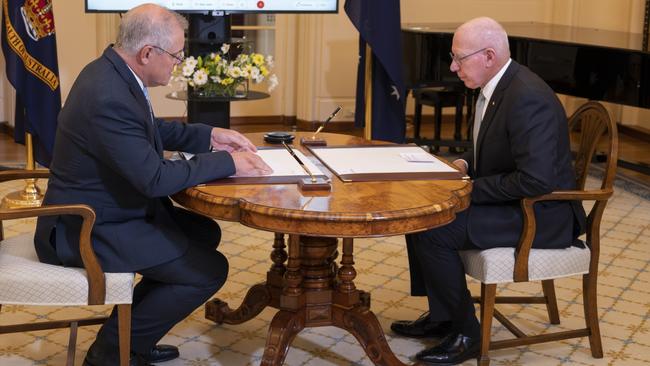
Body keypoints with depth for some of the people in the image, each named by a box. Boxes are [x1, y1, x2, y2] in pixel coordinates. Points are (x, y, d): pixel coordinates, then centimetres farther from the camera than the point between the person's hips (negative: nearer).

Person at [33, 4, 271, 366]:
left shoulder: (112, 71, 2)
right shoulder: (109, 99, -29)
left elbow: (151, 130, 19)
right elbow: (155, 178, -28)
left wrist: (209, 136, 7)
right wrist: (227, 162, -18)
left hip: (102, 208, 10)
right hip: (88, 229, -10)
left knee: (205, 233, 16)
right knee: (209, 270, -10)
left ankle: (131, 329, 22)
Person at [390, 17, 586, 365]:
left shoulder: (528, 98, -26)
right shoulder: (496, 86, 5)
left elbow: (536, 180, -31)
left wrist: (471, 189, -22)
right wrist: (466, 163, 2)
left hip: (541, 215, -10)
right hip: (507, 199, 10)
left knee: (432, 231, -20)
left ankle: (465, 333, -2)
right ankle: (440, 316, 16)